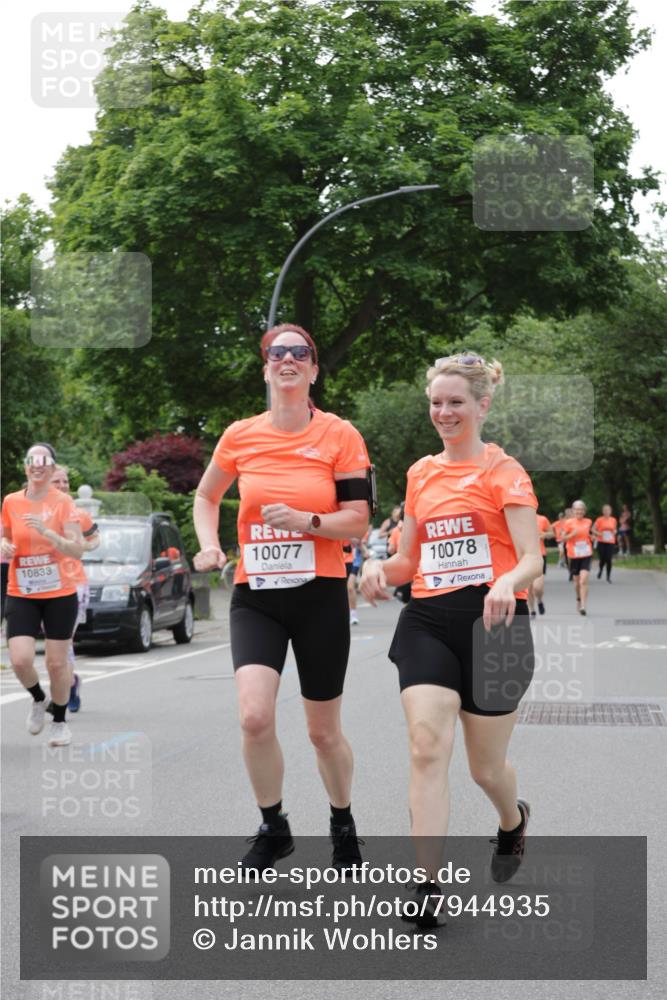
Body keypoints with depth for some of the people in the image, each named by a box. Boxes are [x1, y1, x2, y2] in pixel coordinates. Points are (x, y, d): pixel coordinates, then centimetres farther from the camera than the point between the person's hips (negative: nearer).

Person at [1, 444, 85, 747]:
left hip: (60, 594, -2)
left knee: (56, 662, 3)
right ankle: (38, 700, 18)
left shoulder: (63, 502, -6)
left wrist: (46, 531, -25)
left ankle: (60, 721, 25)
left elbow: (77, 550, -11)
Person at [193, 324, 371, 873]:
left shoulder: (340, 435, -4)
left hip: (320, 595, -1)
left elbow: (357, 520, -5)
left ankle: (343, 824, 35)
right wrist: (209, 545, 2)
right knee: (255, 716, -17)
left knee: (324, 730, 8)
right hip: (255, 595, 1)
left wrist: (305, 521, -21)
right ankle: (273, 828, 6)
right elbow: (206, 497, 19)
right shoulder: (240, 436, 2)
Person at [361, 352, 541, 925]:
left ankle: (513, 820, 43)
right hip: (427, 621, 4)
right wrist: (382, 568, -1)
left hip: (490, 623, -4)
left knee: (486, 767, 7)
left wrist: (507, 582, -30)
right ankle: (429, 885, -16)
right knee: (426, 744, -16)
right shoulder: (421, 474, 15)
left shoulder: (503, 471, -1)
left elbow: (532, 559, -8)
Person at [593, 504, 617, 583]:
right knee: (602, 559, -3)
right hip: (601, 542, -1)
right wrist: (599, 534, -15)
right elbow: (594, 529, 1)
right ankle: (600, 570, 32)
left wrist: (614, 532, 0)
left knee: (609, 560, -7)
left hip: (610, 542, 1)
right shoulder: (599, 520, -3)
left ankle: (608, 577, 3)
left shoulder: (613, 520, 5)